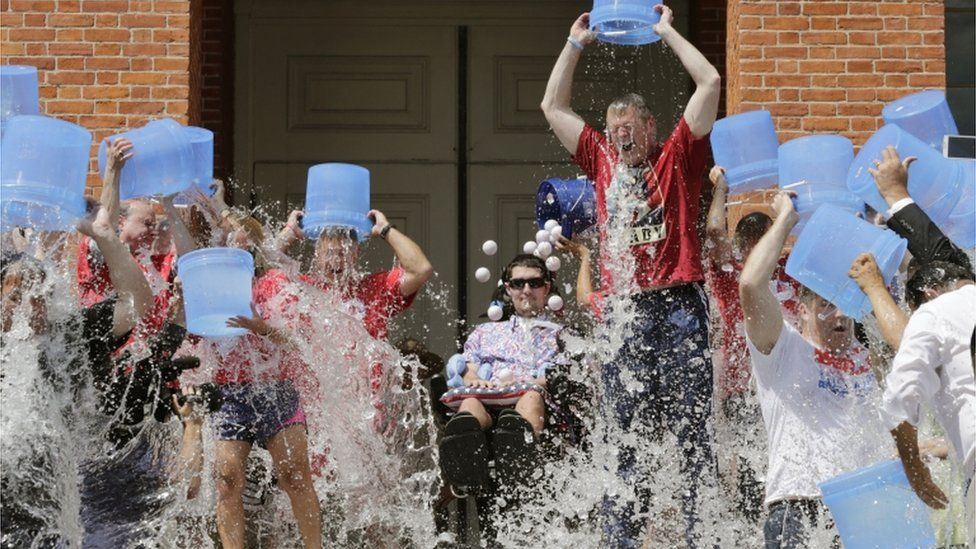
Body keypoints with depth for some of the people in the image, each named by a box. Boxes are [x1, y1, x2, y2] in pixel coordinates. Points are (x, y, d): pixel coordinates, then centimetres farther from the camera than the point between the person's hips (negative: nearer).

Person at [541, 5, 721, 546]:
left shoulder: (677, 158, 9)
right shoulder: (604, 162, 18)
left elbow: (710, 84, 2)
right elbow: (553, 107, 24)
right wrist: (576, 45, 23)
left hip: (676, 307, -4)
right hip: (622, 313, 4)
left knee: (691, 432, -4)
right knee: (624, 437, 4)